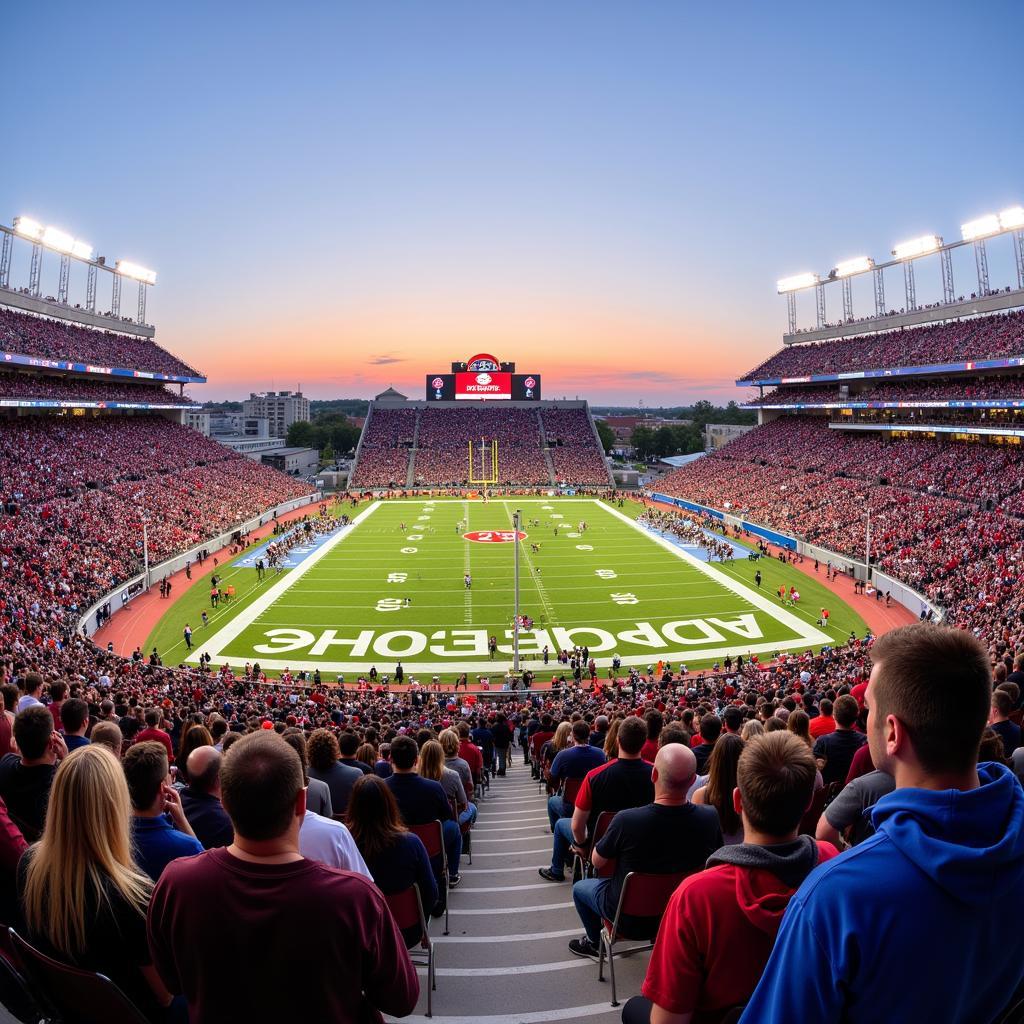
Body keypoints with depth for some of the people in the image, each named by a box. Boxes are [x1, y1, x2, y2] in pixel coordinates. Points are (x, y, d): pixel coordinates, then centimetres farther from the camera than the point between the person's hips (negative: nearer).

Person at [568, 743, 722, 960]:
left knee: (580, 887, 25)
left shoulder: (626, 821, -35)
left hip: (630, 918, -3)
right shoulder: (710, 818, -25)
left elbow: (597, 862, -14)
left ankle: (594, 942, 42)